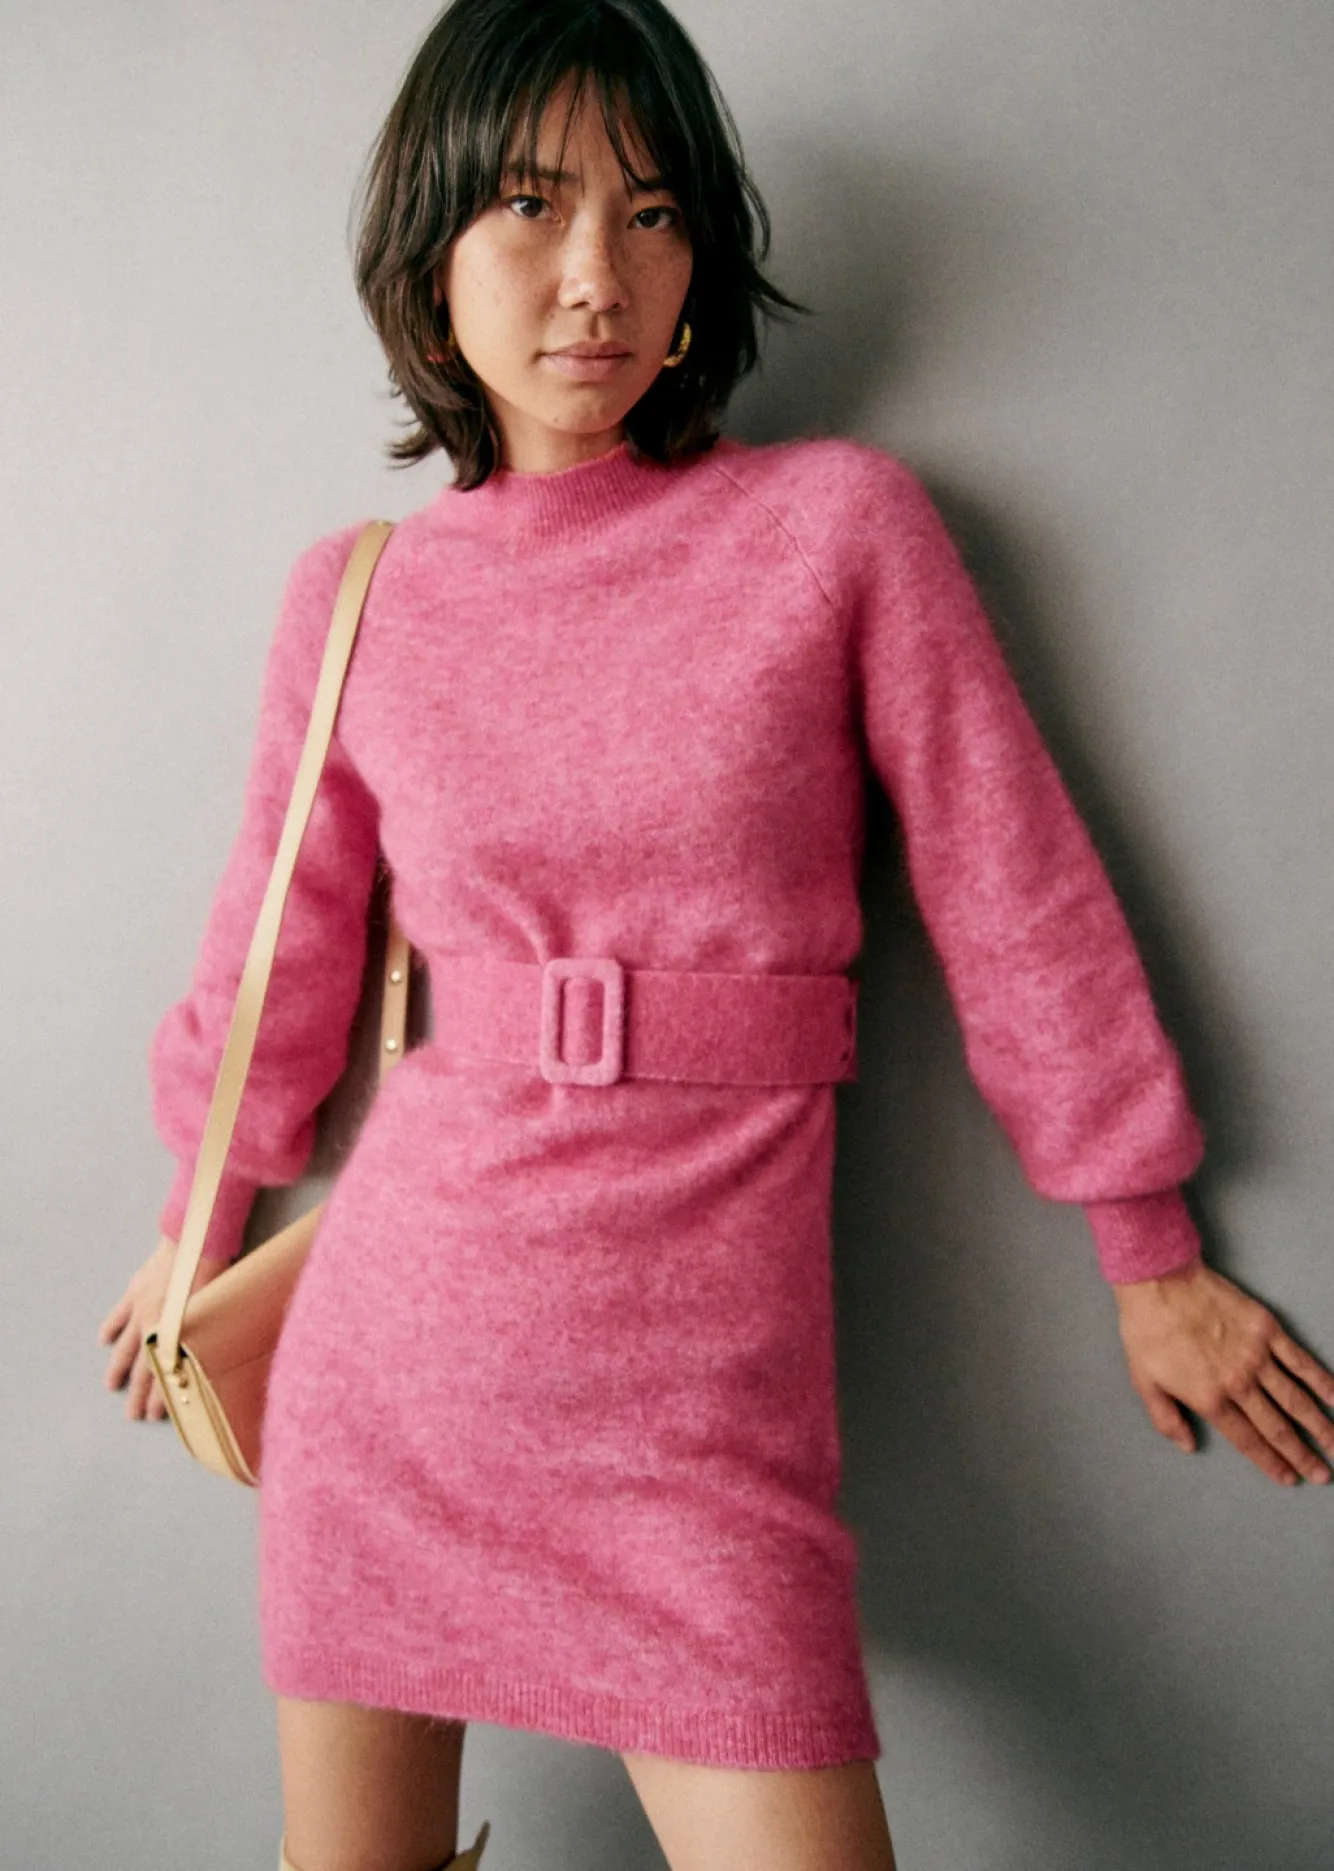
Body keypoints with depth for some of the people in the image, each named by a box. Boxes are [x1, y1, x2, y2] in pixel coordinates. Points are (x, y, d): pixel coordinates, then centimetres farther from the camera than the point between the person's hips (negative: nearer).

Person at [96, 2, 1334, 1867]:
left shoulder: (842, 523, -4)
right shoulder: (357, 595, 2)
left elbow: (1013, 895, -1)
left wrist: (1150, 1262, 6)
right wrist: (203, 1227, 25)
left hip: (704, 1375, -2)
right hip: (390, 1341, 3)